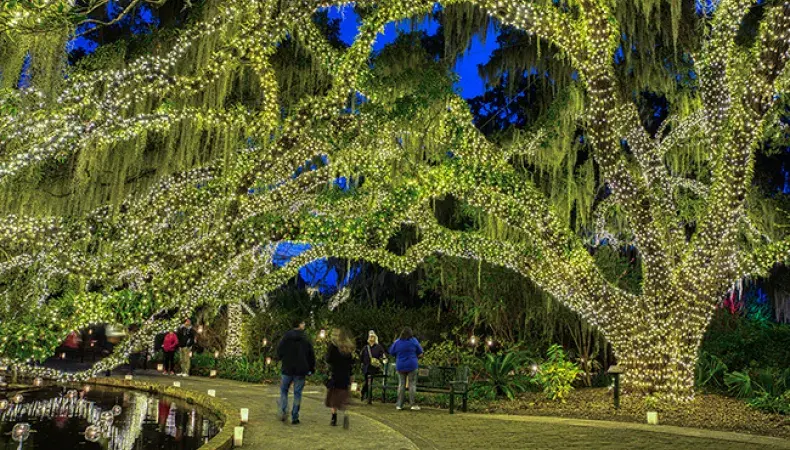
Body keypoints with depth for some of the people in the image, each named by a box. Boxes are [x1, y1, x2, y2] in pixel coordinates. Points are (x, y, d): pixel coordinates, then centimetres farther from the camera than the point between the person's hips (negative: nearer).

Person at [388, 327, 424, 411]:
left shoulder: (397, 342, -2)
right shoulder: (414, 341, -5)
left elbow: (391, 352, 8)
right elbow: (420, 352, 5)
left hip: (400, 366, 2)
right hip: (411, 366, -2)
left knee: (401, 385, 8)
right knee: (412, 384, 3)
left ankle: (399, 404, 9)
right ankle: (413, 404, 1)